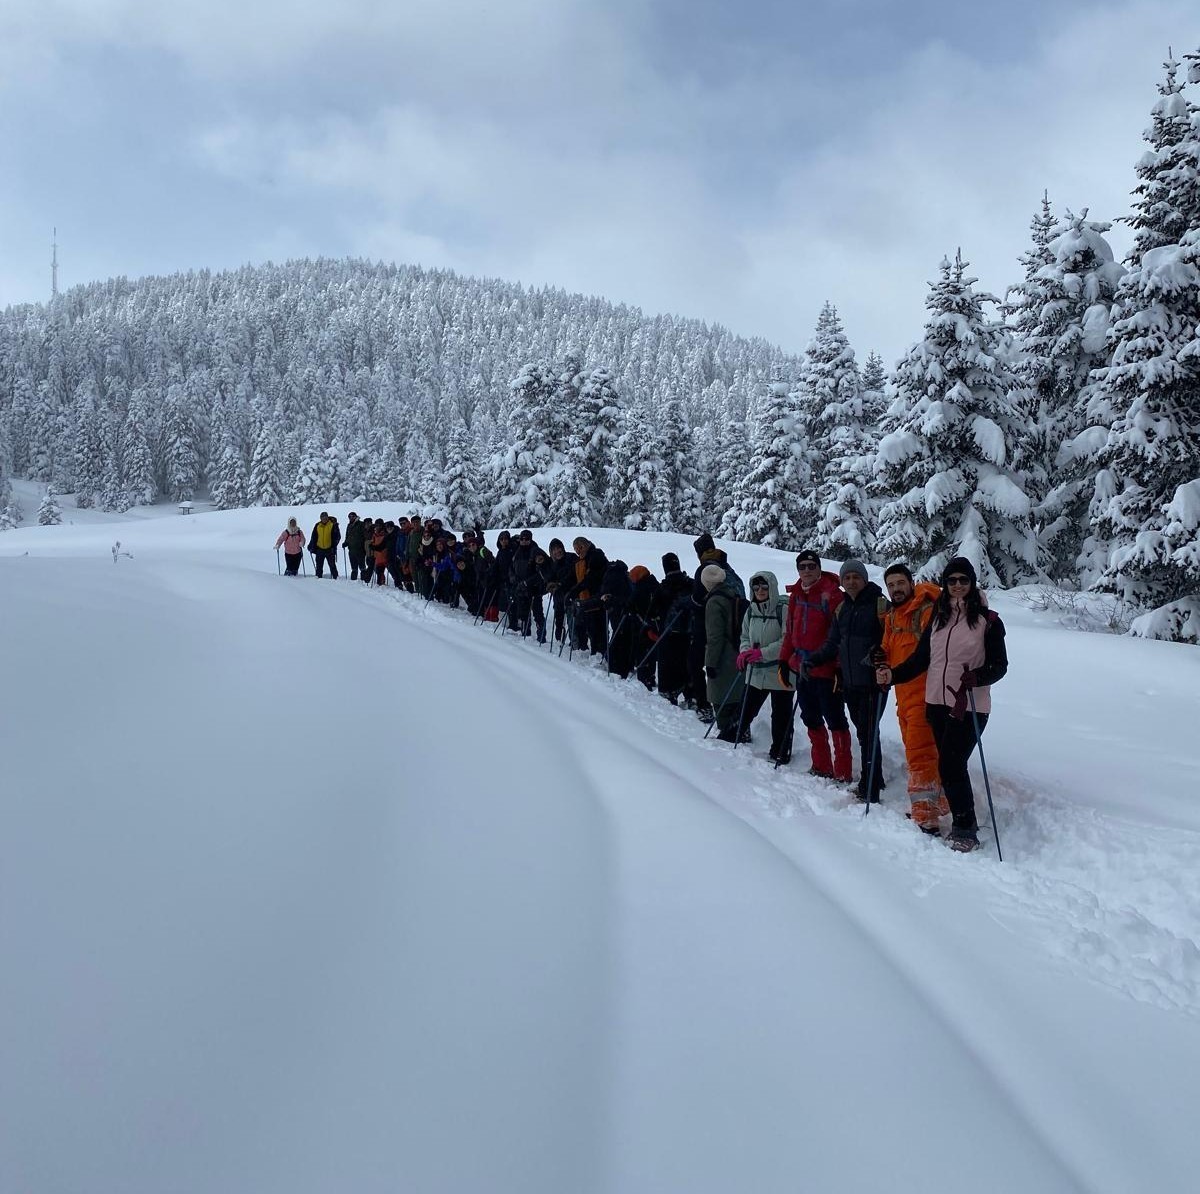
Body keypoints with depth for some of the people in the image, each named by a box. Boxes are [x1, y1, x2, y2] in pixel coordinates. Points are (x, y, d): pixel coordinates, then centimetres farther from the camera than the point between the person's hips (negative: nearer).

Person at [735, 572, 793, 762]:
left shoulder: (783, 609, -11)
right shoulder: (751, 611, 8)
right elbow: (745, 637, 16)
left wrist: (763, 653, -21)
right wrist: (744, 652, -5)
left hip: (780, 672, -5)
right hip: (755, 671, 5)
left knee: (781, 716, 4)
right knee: (746, 710, 12)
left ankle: (780, 754, 16)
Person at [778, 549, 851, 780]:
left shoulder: (831, 594, -11)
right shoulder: (796, 595, 10)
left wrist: (841, 668, -17)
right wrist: (784, 661, 14)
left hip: (826, 669, -8)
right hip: (802, 667, 8)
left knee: (834, 719, -2)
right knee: (811, 718, 14)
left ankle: (843, 772, 5)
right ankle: (821, 767, 26)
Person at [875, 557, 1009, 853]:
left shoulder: (988, 620, -4)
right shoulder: (938, 617, 11)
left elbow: (999, 665, -5)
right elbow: (921, 658, 12)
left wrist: (976, 677, -24)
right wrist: (893, 675, -2)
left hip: (970, 707, -5)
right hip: (937, 703, 5)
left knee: (950, 765, -11)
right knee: (952, 765, 9)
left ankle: (965, 830, 1)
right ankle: (963, 823, 21)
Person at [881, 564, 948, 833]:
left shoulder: (927, 610, -13)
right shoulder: (891, 616, 14)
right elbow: (889, 652, 20)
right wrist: (880, 658, -1)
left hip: (924, 695, -9)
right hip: (903, 696, 9)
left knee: (920, 754, -12)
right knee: (914, 752, 18)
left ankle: (926, 817, -9)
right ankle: (935, 804, 32)